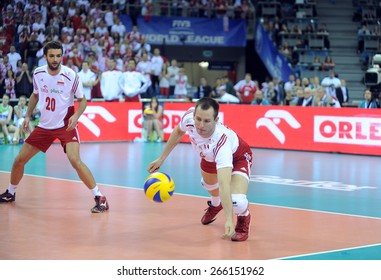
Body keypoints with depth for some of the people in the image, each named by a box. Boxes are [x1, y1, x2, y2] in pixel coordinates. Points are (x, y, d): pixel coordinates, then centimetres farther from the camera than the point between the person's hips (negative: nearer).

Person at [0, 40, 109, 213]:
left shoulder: (70, 75, -16)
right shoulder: (38, 74, -4)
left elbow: (82, 100, -5)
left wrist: (76, 116, -23)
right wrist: (28, 116, 9)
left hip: (66, 125, -5)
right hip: (44, 126, 5)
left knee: (75, 160, -27)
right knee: (19, 160, 8)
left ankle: (99, 198, -18)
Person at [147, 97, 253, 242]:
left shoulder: (221, 141, -47)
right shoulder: (189, 117, -33)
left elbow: (224, 184, -53)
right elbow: (178, 132, -6)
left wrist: (229, 219, -61)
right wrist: (161, 158, -2)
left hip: (237, 157, -6)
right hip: (210, 156, 6)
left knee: (236, 202, -25)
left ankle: (243, 218, 13)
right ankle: (215, 205, 68)